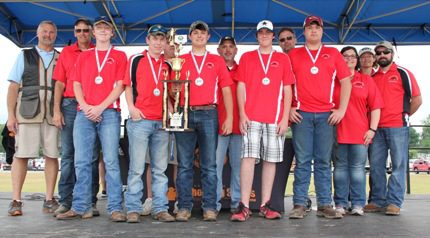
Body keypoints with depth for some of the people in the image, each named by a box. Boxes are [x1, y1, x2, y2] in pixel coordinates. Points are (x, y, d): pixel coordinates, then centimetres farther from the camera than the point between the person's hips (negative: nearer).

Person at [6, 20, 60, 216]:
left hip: (53, 114, 1)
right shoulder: (24, 55, 14)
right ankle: (16, 201, 0)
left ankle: (49, 200, 6)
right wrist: (11, 114, -2)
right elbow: (14, 86, 8)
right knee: (21, 155, -4)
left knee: (52, 155, -1)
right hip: (27, 112, -1)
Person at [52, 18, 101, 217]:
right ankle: (66, 201, 5)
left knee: (91, 155, 1)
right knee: (68, 153, 1)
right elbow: (60, 83, 10)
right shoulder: (66, 52, 14)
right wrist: (57, 110, 1)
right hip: (69, 105, 2)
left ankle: (90, 201, 5)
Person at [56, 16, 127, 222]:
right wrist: (86, 107, -5)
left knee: (111, 161, -7)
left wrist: (100, 108, -10)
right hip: (84, 113, 3)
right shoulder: (83, 56, 20)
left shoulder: (119, 56, 11)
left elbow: (120, 86, 1)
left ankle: (115, 208, -5)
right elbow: (76, 85, 13)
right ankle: (80, 207, 6)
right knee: (82, 162, 1)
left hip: (109, 113, -3)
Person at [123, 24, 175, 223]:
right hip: (140, 120, -3)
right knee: (137, 168, -2)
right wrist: (131, 108, -8)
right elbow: (127, 86, 6)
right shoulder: (135, 60, 6)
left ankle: (160, 209, 12)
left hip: (162, 122, 4)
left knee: (160, 169, 6)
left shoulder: (168, 65, 16)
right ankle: (133, 209, 6)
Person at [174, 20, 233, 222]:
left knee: (209, 165, 0)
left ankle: (210, 208, 5)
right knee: (184, 164, 1)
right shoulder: (180, 60, 14)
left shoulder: (217, 61, 13)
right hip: (184, 114, 1)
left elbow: (226, 90, 8)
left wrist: (229, 117, 0)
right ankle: (184, 207, 7)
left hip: (209, 115, 0)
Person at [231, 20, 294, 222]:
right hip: (251, 117, -1)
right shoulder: (246, 58, 13)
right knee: (248, 157, -10)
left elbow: (287, 90, 8)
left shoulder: (283, 59, 13)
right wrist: (242, 114, -4)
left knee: (270, 160, 2)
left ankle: (265, 205, 9)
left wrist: (285, 117, -1)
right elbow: (241, 87, 7)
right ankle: (244, 206, -9)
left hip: (275, 118, 1)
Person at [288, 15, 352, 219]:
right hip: (301, 114, -1)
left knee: (324, 161, 3)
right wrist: (288, 108, -2)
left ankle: (325, 205, 9)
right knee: (302, 161, -1)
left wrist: (342, 109, 0)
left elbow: (345, 81, 10)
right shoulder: (293, 55, 10)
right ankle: (299, 205, 3)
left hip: (326, 115, 1)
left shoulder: (333, 54, 13)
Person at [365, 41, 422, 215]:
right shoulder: (372, 78, 15)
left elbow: (417, 99, 0)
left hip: (398, 127, -4)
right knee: (376, 166, 5)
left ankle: (394, 202, 1)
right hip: (376, 128, 5)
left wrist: (405, 115, 1)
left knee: (398, 165, -2)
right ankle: (378, 201, 13)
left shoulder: (403, 74, 3)